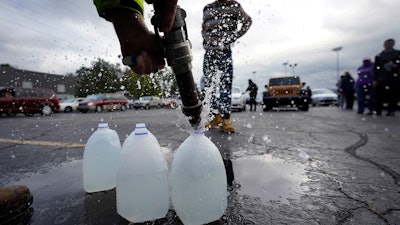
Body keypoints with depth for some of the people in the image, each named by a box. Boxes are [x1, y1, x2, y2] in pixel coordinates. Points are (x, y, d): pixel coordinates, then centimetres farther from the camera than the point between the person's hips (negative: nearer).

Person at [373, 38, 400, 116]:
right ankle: (378, 111, -2)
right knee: (379, 95, -6)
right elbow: (376, 68, 7)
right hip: (382, 79, 0)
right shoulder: (378, 56, 13)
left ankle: (391, 111, 3)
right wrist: (375, 79, -1)